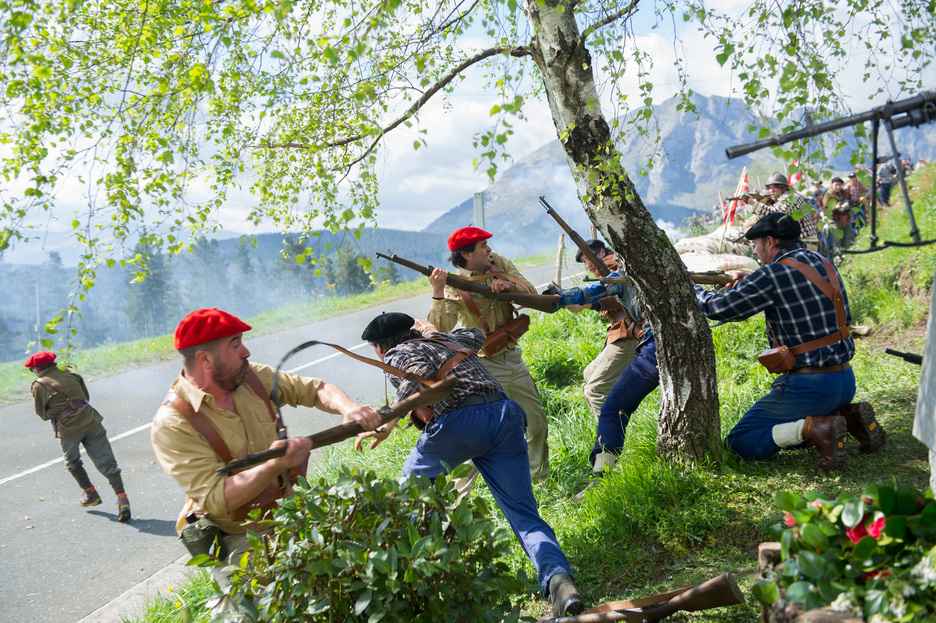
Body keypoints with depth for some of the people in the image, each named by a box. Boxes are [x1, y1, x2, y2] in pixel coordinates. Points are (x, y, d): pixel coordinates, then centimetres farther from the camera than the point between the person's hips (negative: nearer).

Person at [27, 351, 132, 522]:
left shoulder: (39, 386, -3)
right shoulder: (71, 373, 8)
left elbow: (43, 414, 6)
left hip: (67, 430, -3)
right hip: (91, 422, 3)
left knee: (72, 463, 27)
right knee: (107, 463, 1)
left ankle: (90, 494, 29)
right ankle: (122, 499, -9)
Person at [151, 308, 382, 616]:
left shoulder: (253, 377, -2)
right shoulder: (172, 425, -18)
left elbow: (314, 389, 5)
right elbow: (216, 499, -24)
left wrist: (348, 407, -16)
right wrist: (273, 466, -37)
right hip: (238, 541, -5)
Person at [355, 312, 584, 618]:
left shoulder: (396, 355, 13)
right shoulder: (446, 339, 32)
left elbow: (421, 372, -11)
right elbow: (476, 335, 54)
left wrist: (385, 425, -14)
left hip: (457, 423, -5)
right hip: (505, 415, 5)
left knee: (415, 484, 24)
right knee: (523, 514, 2)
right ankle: (557, 577, -21)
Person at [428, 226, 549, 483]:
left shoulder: (498, 263, 1)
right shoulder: (456, 288, -15)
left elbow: (532, 295, -2)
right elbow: (441, 328, -27)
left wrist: (509, 285, -22)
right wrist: (438, 293, -39)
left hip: (514, 358, 6)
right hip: (486, 367, -6)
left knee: (538, 425, 18)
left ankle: (540, 476, 40)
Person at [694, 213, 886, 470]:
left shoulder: (772, 276, -17)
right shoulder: (823, 264, 7)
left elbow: (716, 307, -15)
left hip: (808, 386, -8)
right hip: (846, 381, 8)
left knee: (740, 442, 0)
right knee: (786, 428, 31)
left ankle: (814, 428, -16)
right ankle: (846, 415, 9)